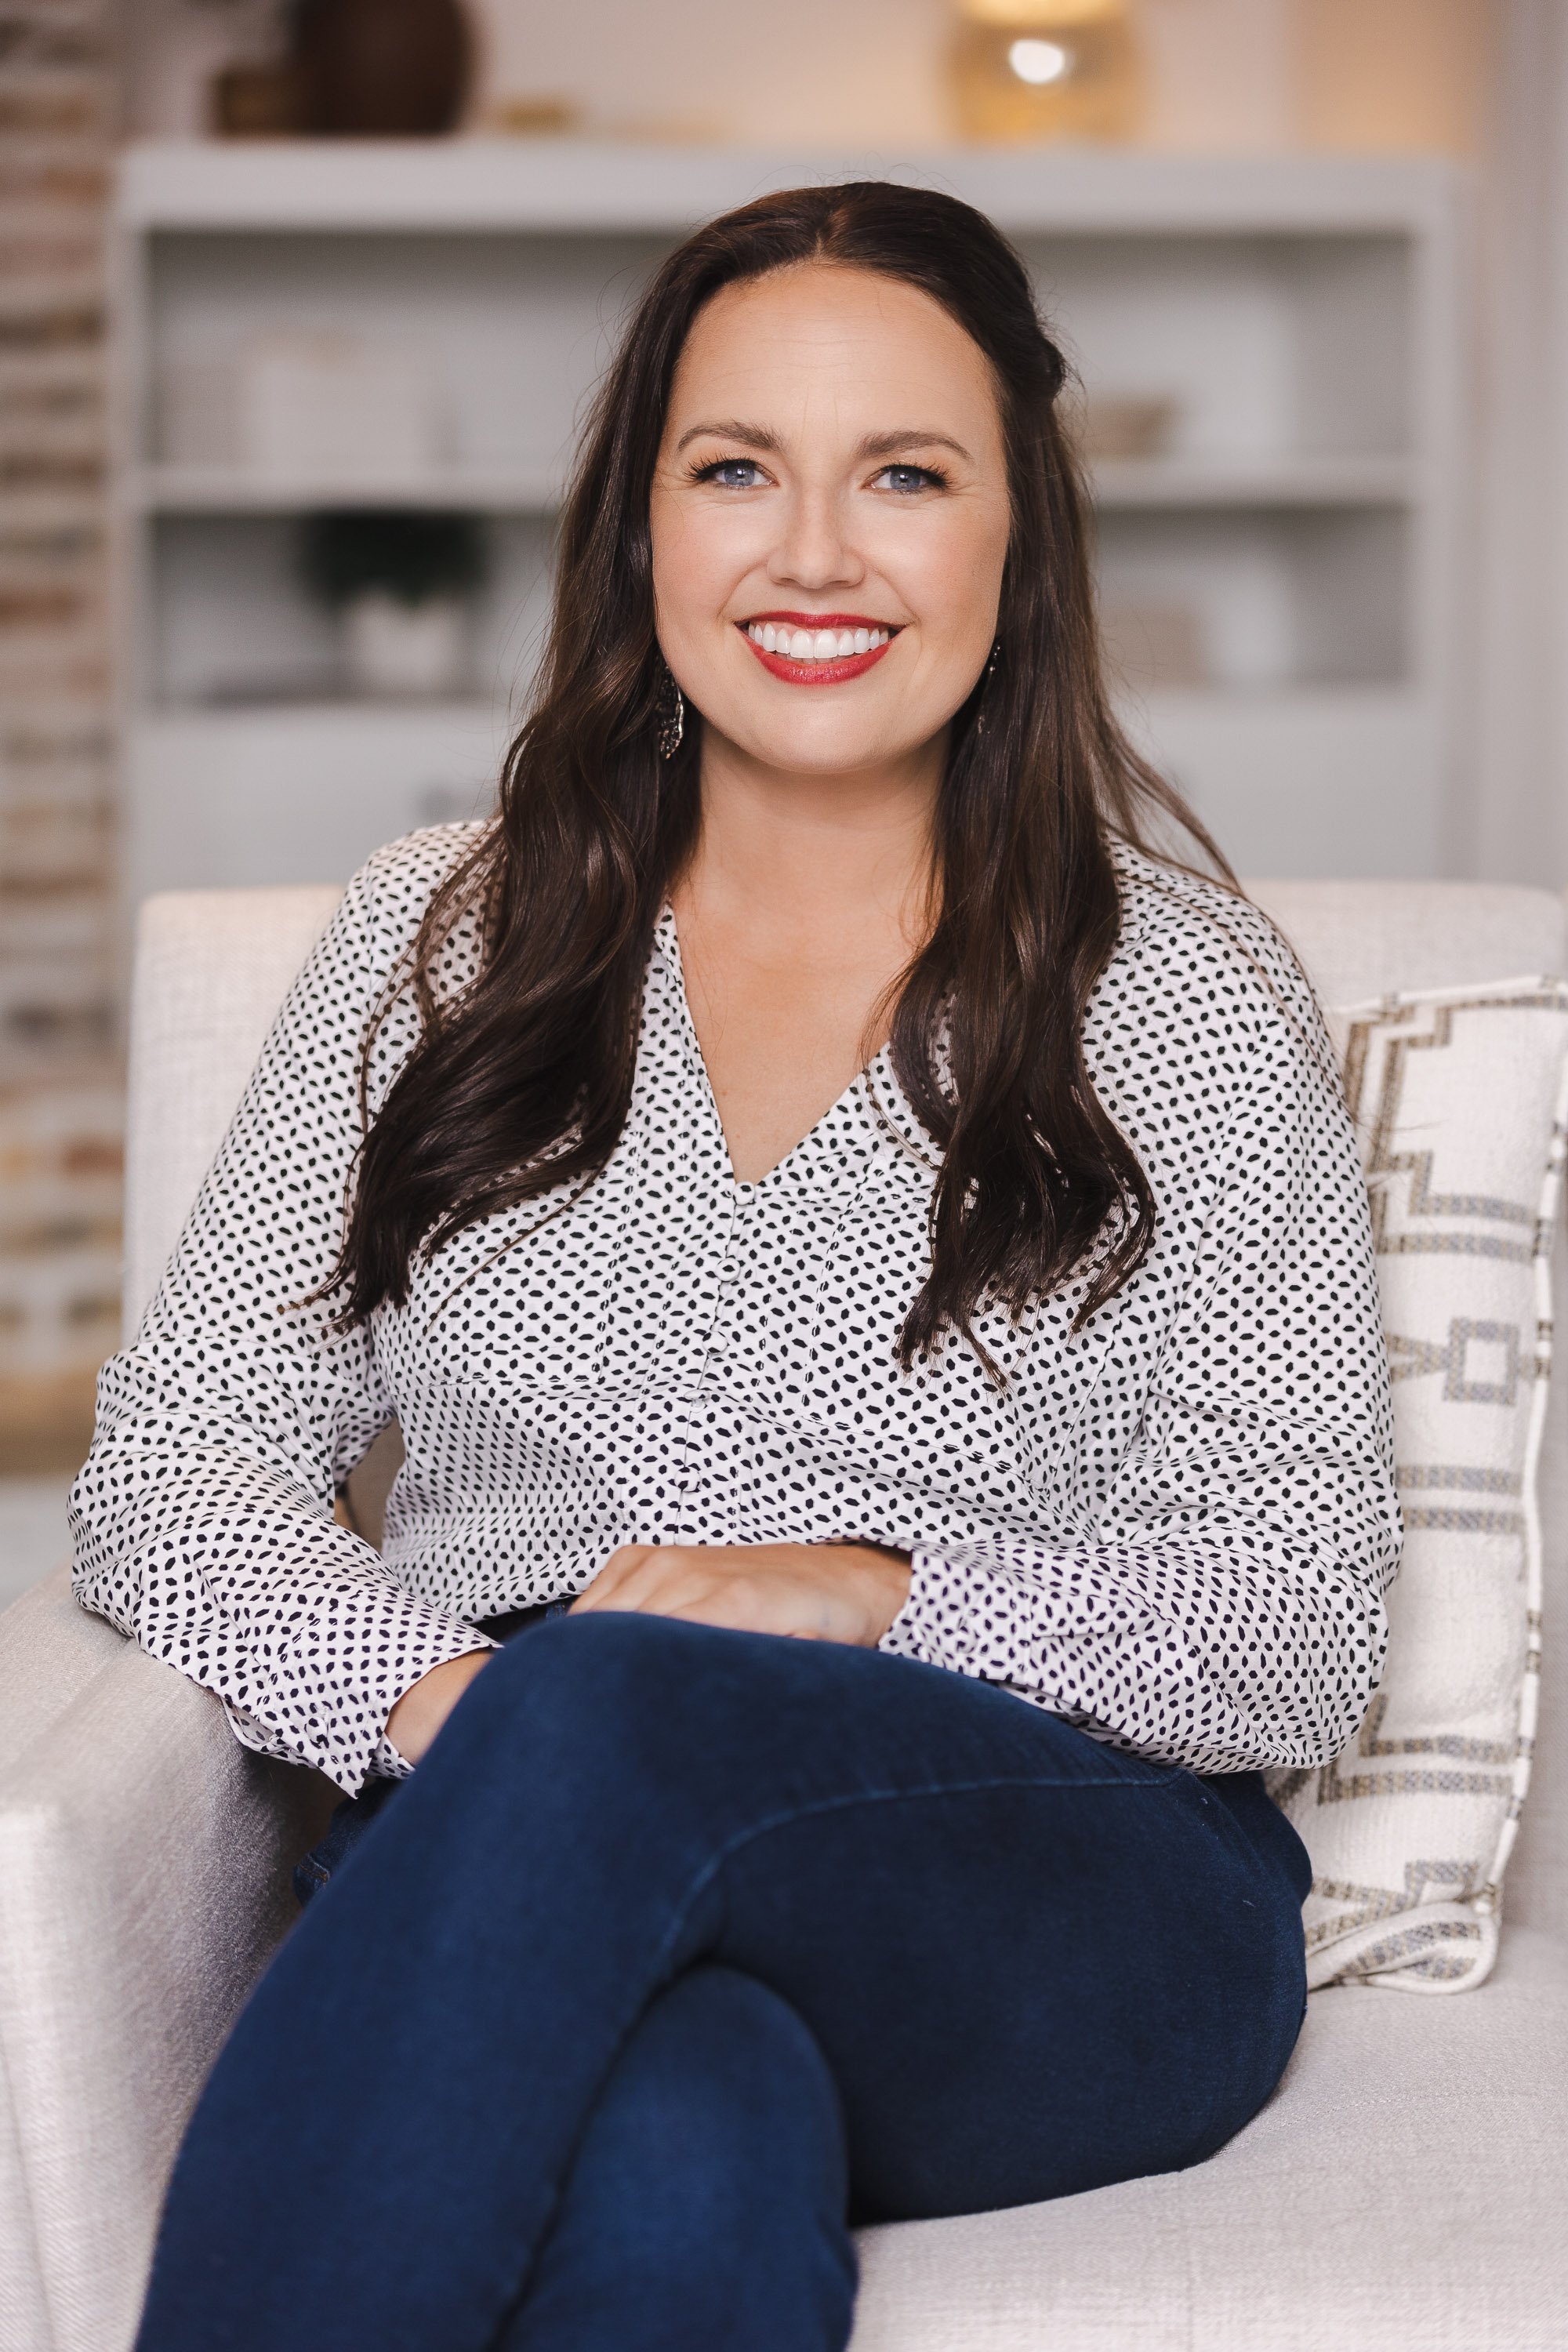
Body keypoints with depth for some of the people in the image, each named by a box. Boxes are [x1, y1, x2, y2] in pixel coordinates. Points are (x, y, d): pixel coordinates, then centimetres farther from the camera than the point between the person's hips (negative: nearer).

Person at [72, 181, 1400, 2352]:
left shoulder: (1185, 1001, 8)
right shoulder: (438, 941, 14)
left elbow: (1306, 1630, 3)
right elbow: (173, 1460, 9)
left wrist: (881, 1596, -16)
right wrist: (425, 1691, -12)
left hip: (1073, 1907, 0)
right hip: (523, 1880, 1)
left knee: (609, 1712, -35)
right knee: (676, 2168, -38)